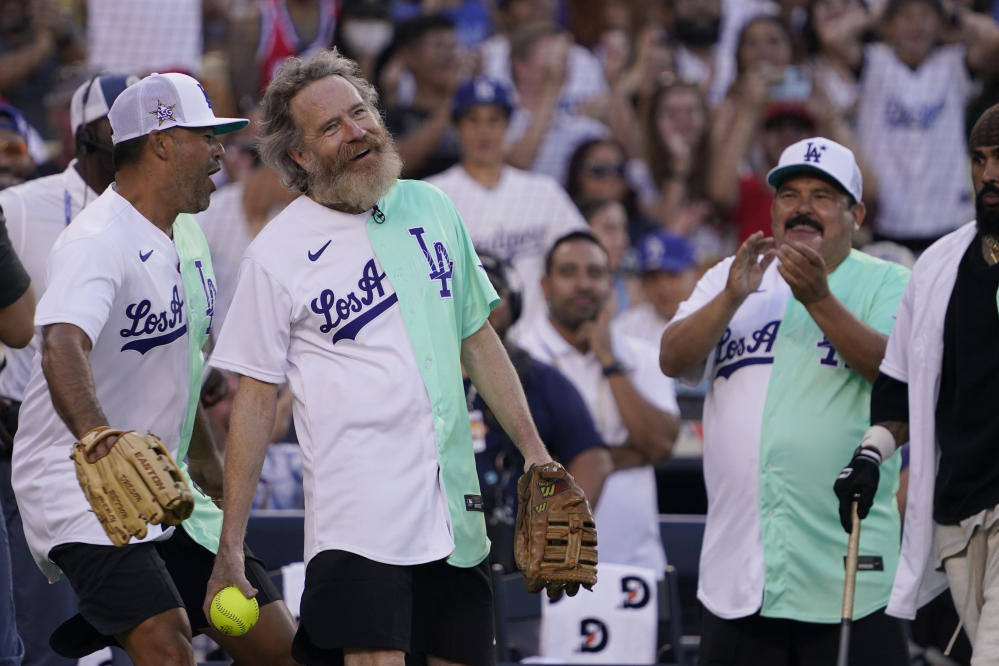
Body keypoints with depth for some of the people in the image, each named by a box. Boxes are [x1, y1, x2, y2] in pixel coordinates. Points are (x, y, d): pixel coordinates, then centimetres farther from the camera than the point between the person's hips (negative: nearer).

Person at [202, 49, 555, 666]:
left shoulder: (431, 208, 12)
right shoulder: (277, 254, -2)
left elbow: (478, 340, 20)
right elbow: (255, 400, 0)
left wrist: (535, 452, 14)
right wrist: (230, 549, -3)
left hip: (455, 509, 5)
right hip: (357, 517, -5)